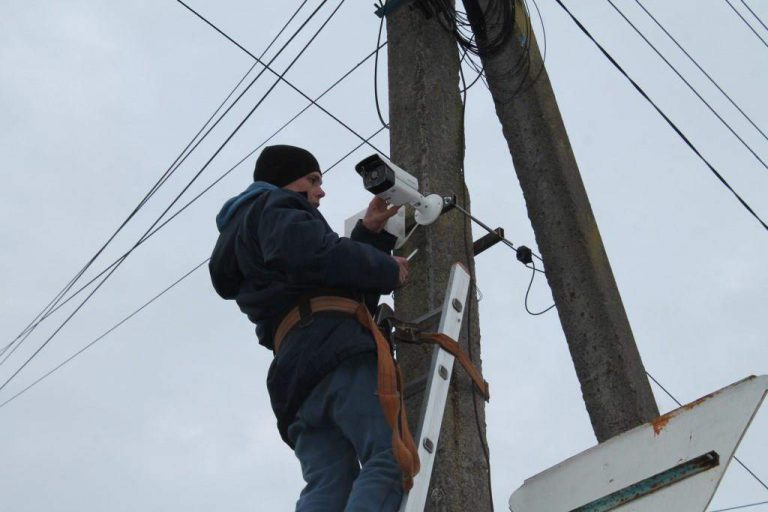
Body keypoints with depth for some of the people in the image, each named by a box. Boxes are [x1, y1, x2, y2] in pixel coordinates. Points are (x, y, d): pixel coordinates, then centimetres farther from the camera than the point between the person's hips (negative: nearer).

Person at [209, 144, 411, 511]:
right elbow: (313, 254, -10)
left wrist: (370, 234, 30)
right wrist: (387, 270, 1)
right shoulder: (275, 205, 15)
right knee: (392, 459, -23)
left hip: (295, 370, 8)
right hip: (334, 348, -8)